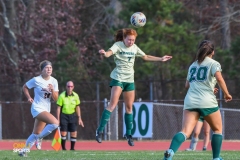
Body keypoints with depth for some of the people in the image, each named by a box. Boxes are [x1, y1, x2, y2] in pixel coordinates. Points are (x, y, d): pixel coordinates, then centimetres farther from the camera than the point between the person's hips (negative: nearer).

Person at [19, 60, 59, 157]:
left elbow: (55, 98, -1)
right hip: (37, 108, -6)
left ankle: (25, 150, 21)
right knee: (55, 123, -26)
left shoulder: (54, 81, 1)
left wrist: (52, 90, -19)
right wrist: (29, 97, -5)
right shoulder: (36, 80, -11)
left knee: (36, 133, 10)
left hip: (46, 109, 6)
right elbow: (25, 87, 6)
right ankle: (39, 138, -9)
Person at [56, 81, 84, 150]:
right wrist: (58, 119, -10)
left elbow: (77, 107, 8)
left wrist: (79, 118, 7)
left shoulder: (75, 96, -2)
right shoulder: (62, 96, -12)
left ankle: (72, 148, 8)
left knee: (74, 133, -4)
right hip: (64, 115, -3)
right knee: (63, 133, -8)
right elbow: (58, 108, -7)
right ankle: (63, 148, 2)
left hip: (72, 115, 3)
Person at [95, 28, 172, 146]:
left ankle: (128, 134, 19)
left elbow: (146, 57, 24)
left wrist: (160, 59, 25)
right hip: (118, 78, -6)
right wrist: (104, 53, -56)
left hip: (130, 80, 6)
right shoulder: (118, 45, -11)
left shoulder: (134, 48, 8)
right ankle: (100, 130, -15)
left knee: (129, 107, 8)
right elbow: (109, 52, -32)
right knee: (113, 104, -17)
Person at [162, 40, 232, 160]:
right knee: (217, 129, 19)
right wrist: (226, 94, 0)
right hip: (207, 102, -4)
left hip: (190, 101, 4)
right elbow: (219, 79, -12)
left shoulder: (193, 65, 22)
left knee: (185, 132, -11)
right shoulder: (213, 64, 5)